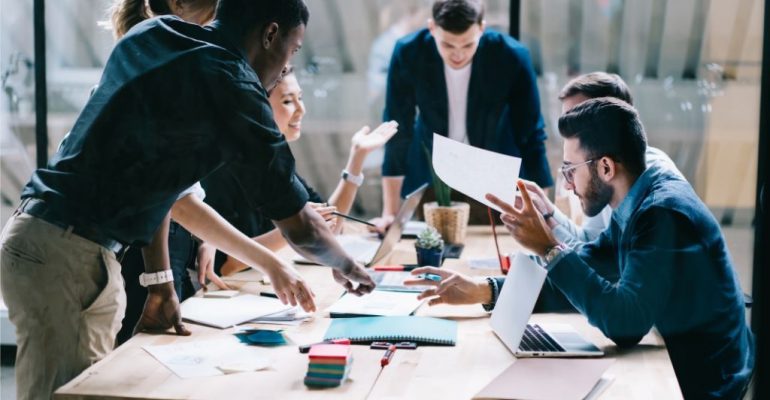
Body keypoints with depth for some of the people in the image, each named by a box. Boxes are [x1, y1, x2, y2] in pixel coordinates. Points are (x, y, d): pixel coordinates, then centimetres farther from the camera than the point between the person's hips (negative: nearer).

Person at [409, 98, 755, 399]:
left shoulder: (665, 214, -25)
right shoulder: (640, 202, 3)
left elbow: (624, 323, -31)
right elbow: (585, 268, 8)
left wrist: (549, 250, -27)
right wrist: (483, 291, 0)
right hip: (673, 362, 8)